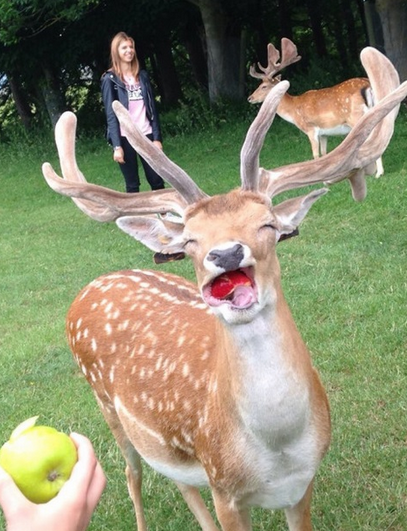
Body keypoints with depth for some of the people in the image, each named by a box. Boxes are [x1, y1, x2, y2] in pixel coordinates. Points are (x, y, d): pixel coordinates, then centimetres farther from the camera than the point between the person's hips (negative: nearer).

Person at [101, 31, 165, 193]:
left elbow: (152, 108, 11)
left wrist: (157, 137, 2)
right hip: (125, 137, -3)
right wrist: (117, 145, -13)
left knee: (157, 181, 2)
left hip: (146, 135, 4)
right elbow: (111, 114, -5)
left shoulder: (143, 76, 12)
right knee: (132, 185, 2)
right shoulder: (110, 79, 0)